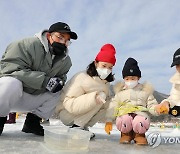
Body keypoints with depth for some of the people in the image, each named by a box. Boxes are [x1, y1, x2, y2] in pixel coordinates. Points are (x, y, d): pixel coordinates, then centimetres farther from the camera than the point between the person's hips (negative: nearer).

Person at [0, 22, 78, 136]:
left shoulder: (66, 61, 1)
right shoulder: (29, 45, -20)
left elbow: (61, 76, 14)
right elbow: (10, 67, -28)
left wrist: (60, 81, -15)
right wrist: (45, 81, -33)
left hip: (33, 99, 6)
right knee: (12, 83, -37)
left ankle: (33, 121, 4)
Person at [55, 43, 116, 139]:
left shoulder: (104, 82, 1)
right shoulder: (82, 77, -21)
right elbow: (69, 104, -27)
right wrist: (95, 97, -36)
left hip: (81, 113, 7)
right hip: (66, 113, -7)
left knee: (108, 103, -10)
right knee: (99, 99, -23)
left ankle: (83, 126, -5)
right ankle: (76, 127, -17)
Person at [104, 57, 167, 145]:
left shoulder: (145, 91, 16)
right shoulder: (120, 92, 16)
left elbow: (151, 105, 11)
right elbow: (113, 107, 12)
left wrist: (157, 109, -14)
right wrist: (109, 121, 2)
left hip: (140, 113, 0)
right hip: (124, 113, 1)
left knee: (140, 122, -37)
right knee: (124, 121, -36)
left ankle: (139, 135, 2)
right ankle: (126, 134, 2)